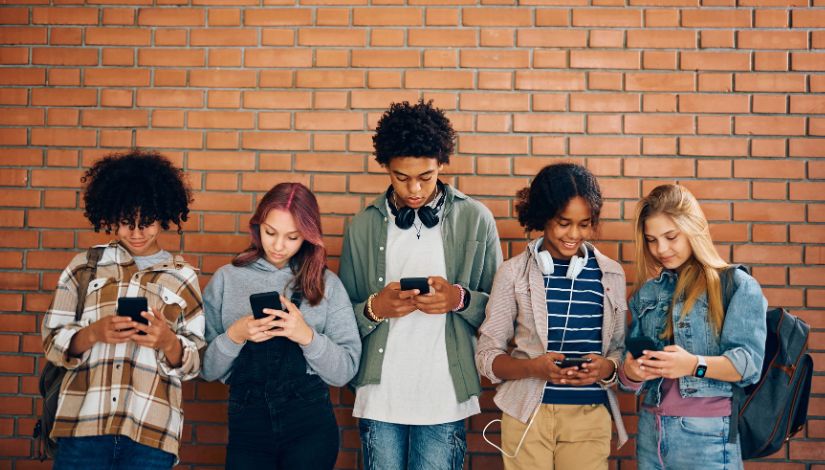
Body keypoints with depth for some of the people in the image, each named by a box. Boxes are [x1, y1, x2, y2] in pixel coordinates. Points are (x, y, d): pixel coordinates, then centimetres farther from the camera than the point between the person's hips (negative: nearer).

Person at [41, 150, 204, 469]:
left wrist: (168, 342, -14)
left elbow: (193, 364, 6)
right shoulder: (85, 267, 8)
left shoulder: (182, 278, 8)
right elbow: (52, 342, 6)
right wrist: (93, 334, -13)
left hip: (151, 433, 0)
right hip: (83, 424, 0)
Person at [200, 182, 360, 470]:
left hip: (311, 427, 0)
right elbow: (207, 369, 2)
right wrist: (234, 336, -15)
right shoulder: (226, 279, 2)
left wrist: (307, 335, -17)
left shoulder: (326, 284, 2)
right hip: (247, 425, 0)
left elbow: (345, 371, -3)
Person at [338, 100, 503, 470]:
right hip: (379, 396, 1)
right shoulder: (363, 226, 5)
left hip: (445, 397, -1)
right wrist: (375, 307, -12)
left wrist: (459, 300, -14)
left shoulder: (475, 220, 2)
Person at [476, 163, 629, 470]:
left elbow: (620, 348, 10)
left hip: (590, 414, 2)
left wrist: (607, 368, -13)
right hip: (528, 413, -1)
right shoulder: (514, 272, -2)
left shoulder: (610, 274, 4)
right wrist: (532, 367, -20)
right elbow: (487, 356, -1)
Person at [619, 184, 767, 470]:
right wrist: (631, 372, -12)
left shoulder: (738, 287, -2)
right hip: (651, 431, 5)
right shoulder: (648, 292, 12)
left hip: (707, 435, -4)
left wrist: (695, 365, -28)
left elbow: (749, 363, -11)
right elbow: (630, 364, 11)